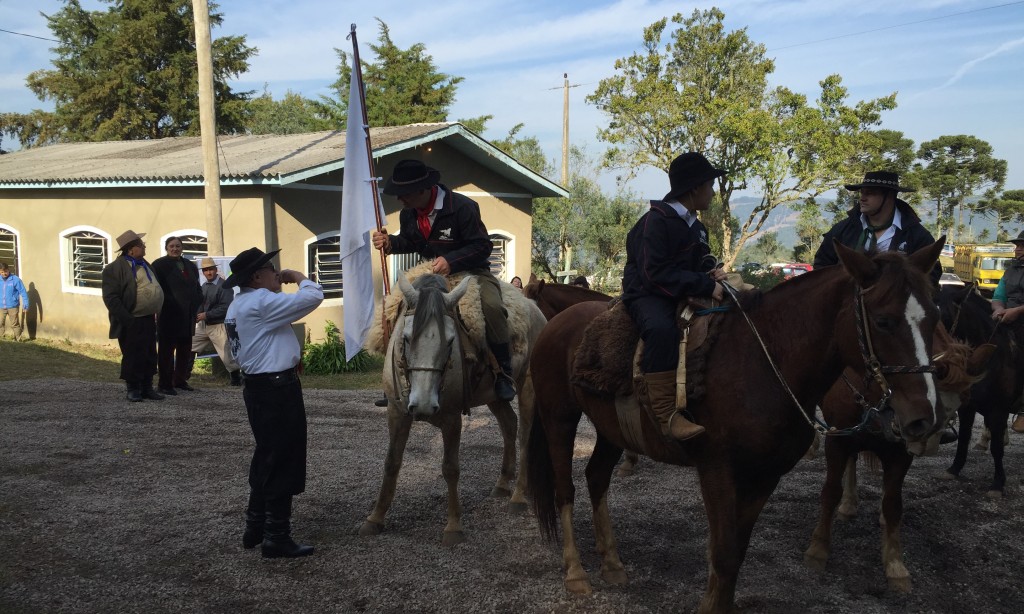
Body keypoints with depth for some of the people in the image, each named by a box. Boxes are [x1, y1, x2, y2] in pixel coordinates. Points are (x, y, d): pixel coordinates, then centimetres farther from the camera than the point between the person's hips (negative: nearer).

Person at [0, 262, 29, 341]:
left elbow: (23, 292, -6)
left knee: (15, 325, 4)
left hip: (12, 307, -3)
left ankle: (18, 340, 12)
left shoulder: (15, 279, -9)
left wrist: (25, 305, -8)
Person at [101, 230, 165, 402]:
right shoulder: (115, 268, -11)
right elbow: (111, 297, -16)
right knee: (132, 357, 1)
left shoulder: (145, 265, 15)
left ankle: (147, 388, 21)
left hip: (148, 319, 7)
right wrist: (126, 319, -20)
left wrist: (158, 313, 14)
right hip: (131, 323, -7)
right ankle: (133, 389, 13)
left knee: (150, 356, 11)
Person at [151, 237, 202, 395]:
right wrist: (168, 304, -15)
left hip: (187, 316, 6)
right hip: (169, 315, -6)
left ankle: (180, 380, 22)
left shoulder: (190, 266, 15)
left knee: (185, 349, 11)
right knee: (167, 350, -2)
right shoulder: (160, 265, -4)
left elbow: (197, 288, 18)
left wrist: (196, 305, 5)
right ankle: (165, 384, 2)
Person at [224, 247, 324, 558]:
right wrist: (298, 277, -5)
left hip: (257, 386, 11)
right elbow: (313, 297, -23)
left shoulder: (238, 306, 15)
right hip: (277, 389, -11)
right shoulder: (262, 302, -18)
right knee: (282, 463, -2)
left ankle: (255, 528, 29)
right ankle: (277, 538, 5)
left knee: (265, 460, 20)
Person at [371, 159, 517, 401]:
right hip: (431, 273, 6)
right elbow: (409, 242, 17)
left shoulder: (463, 207, -20)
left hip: (472, 270, -6)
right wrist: (390, 242, -6)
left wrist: (451, 261, -31)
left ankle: (504, 373, -20)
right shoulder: (408, 214, -1)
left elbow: (482, 246, -18)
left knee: (491, 306, -34)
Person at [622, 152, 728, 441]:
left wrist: (711, 274, -1)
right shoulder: (656, 220, -15)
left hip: (683, 296, 9)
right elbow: (655, 274, -24)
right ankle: (666, 414, -40)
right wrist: (705, 285, -25)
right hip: (647, 295, -9)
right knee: (662, 328, -40)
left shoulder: (696, 227, 14)